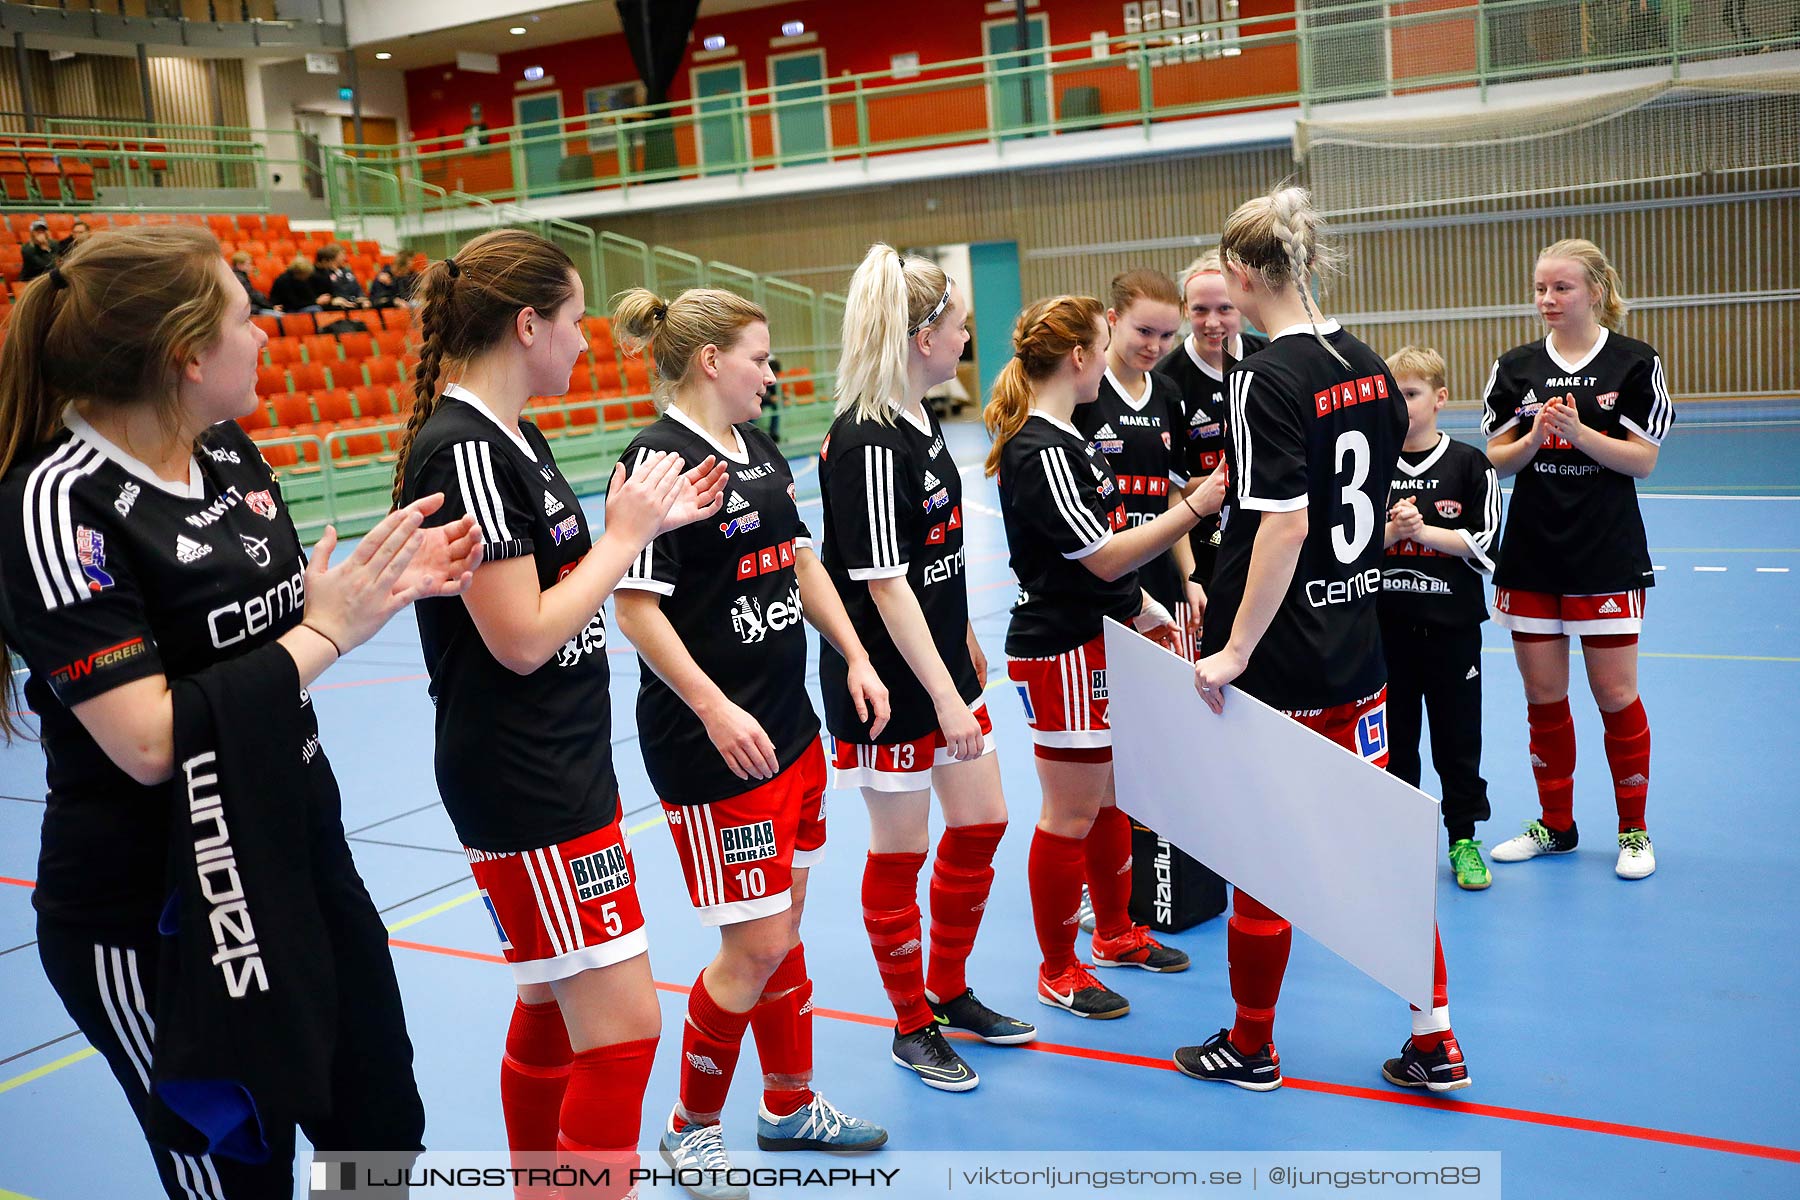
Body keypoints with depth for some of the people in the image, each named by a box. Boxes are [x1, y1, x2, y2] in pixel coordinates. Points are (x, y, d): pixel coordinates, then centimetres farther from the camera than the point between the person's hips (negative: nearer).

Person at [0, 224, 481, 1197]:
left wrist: (385, 582, -2)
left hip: (302, 858, 7)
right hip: (159, 927, -7)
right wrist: (325, 632, -21)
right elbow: (150, 741, -26)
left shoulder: (228, 451, 2)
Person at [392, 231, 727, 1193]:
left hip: (565, 771, 10)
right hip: (523, 794, -10)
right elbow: (522, 636, -22)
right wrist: (625, 535, -12)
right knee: (622, 1027, -4)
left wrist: (648, 522, 6)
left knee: (553, 1007, 20)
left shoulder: (508, 436, 10)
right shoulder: (463, 449, -19)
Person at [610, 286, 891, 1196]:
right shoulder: (658, 458, -15)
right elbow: (636, 607, -20)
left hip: (788, 728, 8)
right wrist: (713, 708, -24)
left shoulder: (759, 449, 11)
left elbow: (801, 561, 19)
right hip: (713, 747, -8)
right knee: (755, 946, -1)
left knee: (783, 927, 17)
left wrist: (856, 659, 13)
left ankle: (790, 1105, 34)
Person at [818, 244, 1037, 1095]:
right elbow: (884, 584, -24)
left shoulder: (919, 420, 8)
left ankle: (949, 993, 34)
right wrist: (947, 697, -24)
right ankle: (912, 1027, 23)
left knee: (982, 824, 15)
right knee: (900, 852, 5)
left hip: (940, 669, 9)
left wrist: (967, 642, 22)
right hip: (888, 683, -9)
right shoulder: (866, 444, -21)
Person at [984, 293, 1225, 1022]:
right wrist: (1194, 508, -23)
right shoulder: (1039, 452, -21)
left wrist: (1141, 609, 20)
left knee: (1110, 797, 20)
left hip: (1099, 641, 10)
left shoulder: (1060, 438, 12)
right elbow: (1105, 558, -23)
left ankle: (1115, 934, 36)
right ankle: (1058, 969, 17)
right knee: (1072, 814, 2)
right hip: (1061, 654, -10)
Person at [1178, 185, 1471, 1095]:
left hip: (1277, 661, -7)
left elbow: (1285, 523, -24)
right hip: (1357, 650, 7)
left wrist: (1234, 650, -20)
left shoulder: (1266, 379, -17)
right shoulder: (1369, 367, 6)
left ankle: (1250, 1048, 24)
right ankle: (1434, 1043, 22)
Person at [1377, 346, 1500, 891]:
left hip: (1452, 624, -2)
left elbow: (1483, 545, -6)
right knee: (1393, 734, 10)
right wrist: (1391, 530, -15)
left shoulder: (1469, 464, -2)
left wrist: (1424, 531, -15)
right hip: (1385, 622, 2)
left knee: (1458, 734, 7)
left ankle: (1463, 839, 20)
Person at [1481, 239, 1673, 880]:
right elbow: (1497, 460, 5)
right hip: (1531, 554, 3)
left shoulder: (1635, 363, -3)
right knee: (1543, 696, 9)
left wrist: (1579, 432, -21)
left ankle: (1633, 830, 19)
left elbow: (1644, 459, -7)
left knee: (1616, 695, 1)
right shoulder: (1514, 366, 5)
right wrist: (1534, 438, -15)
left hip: (1607, 555, -3)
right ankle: (1556, 824, 24)